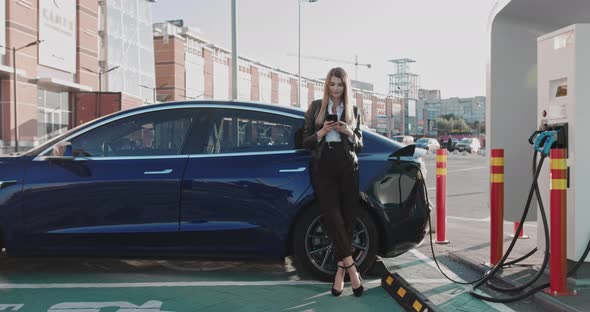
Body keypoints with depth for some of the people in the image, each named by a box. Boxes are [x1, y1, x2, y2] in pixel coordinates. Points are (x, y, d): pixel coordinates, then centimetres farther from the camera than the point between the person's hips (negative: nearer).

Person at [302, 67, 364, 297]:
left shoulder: (353, 111, 13)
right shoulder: (315, 107, 10)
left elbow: (360, 145, 14)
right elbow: (306, 142, 7)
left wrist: (349, 133, -7)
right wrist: (320, 133, -12)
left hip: (348, 168, 1)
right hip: (323, 168, -1)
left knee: (347, 217, -5)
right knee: (333, 216, -16)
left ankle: (340, 269, 4)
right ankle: (351, 266, -13)